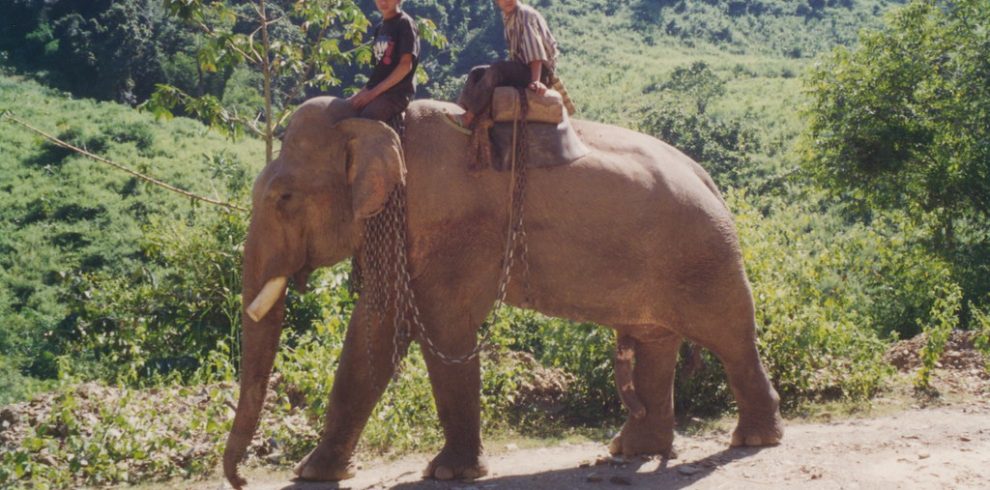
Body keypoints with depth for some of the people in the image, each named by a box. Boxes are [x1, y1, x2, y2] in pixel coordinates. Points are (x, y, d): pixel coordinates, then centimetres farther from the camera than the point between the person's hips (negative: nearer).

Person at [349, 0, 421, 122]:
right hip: (374, 90, 8)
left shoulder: (405, 23, -6)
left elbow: (405, 65, -14)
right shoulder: (379, 28, 17)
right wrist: (365, 90, 6)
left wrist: (374, 92, -16)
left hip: (397, 92, -8)